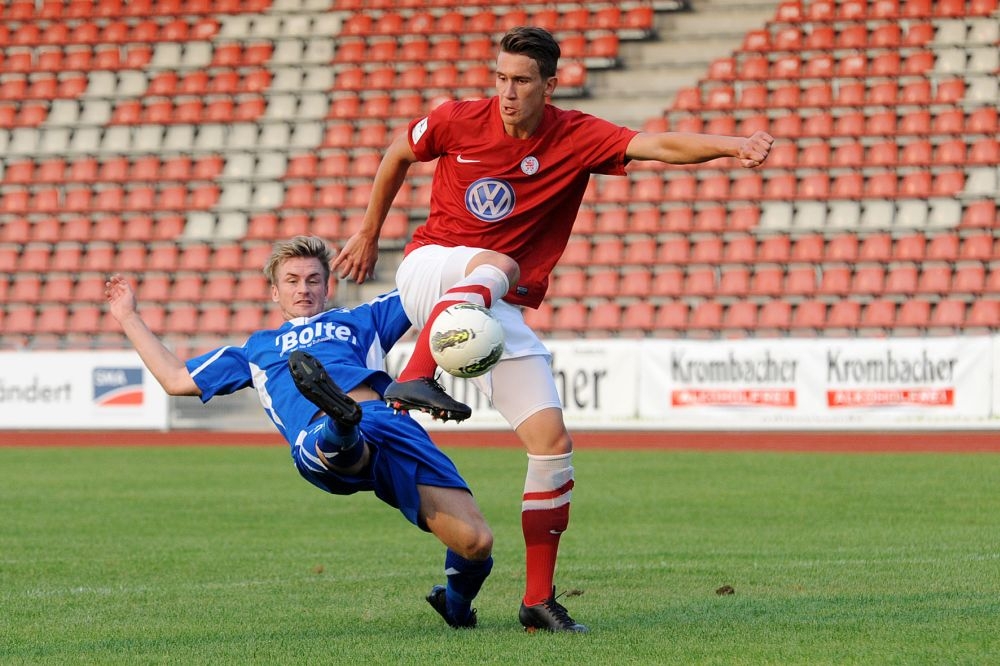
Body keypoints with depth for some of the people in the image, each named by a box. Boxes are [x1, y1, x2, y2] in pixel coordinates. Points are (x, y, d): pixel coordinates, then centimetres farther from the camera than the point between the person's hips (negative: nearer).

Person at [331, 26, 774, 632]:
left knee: (552, 442, -6)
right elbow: (398, 156, 13)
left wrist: (734, 146, -38)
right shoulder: (457, 122, -8)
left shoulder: (577, 138, -7)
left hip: (500, 312, 3)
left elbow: (661, 146, -22)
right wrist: (369, 233, 21)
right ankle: (413, 380, -49)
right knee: (494, 266, -38)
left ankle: (539, 599, 2)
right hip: (429, 269, -3)